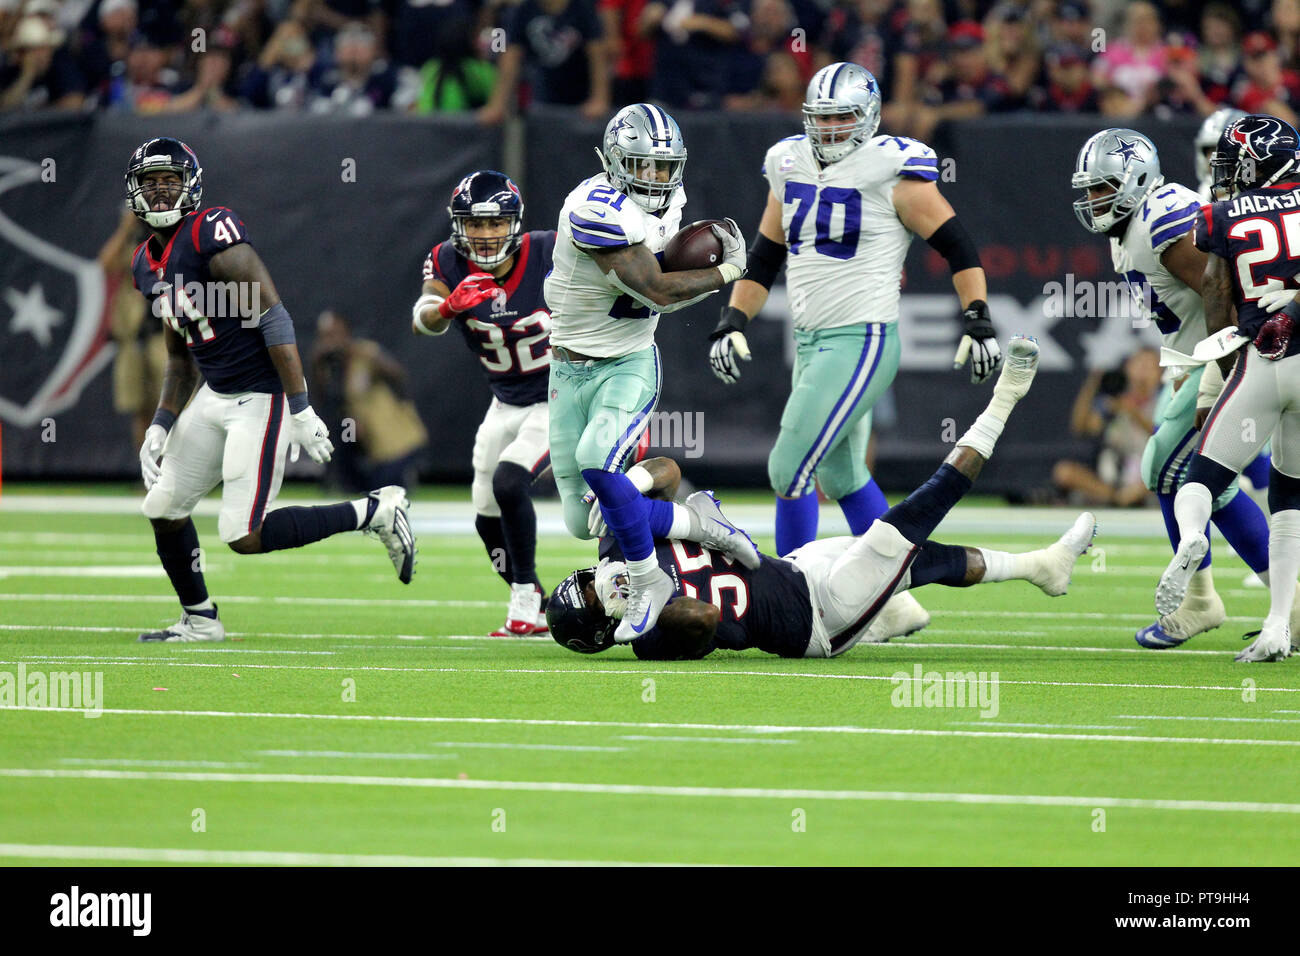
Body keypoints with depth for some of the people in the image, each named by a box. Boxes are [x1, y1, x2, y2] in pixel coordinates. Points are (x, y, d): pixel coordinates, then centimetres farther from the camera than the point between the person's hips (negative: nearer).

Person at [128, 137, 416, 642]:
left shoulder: (212, 233, -17)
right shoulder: (147, 264, 11)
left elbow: (274, 319, -20)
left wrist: (301, 411, -23)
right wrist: (160, 426, 10)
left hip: (262, 397, -9)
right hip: (214, 396, 9)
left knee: (244, 537, -12)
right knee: (164, 508, 10)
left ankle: (376, 512, -1)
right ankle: (199, 620, 28)